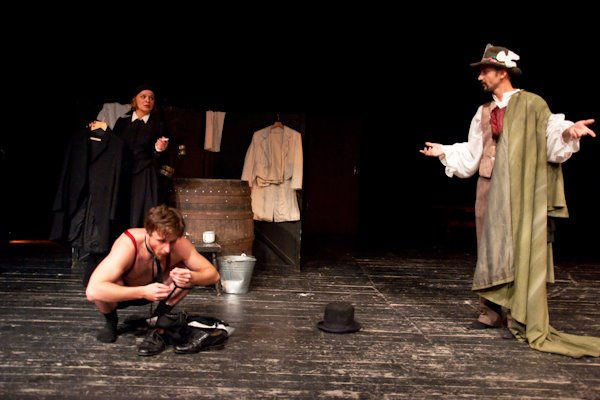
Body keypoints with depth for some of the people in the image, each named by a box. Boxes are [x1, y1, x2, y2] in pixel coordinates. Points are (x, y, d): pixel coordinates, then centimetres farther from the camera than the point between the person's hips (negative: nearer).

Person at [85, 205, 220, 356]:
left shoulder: (180, 245, -27)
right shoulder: (128, 245, -39)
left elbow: (213, 274, -21)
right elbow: (92, 291, -48)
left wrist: (191, 277, -43)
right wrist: (143, 292, -51)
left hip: (152, 291, 3)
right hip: (123, 293, -2)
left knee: (186, 271, -24)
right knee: (102, 291, -37)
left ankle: (158, 330, -12)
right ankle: (111, 322, -1)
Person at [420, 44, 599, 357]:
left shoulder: (532, 105, -1)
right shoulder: (484, 113, 16)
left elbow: (551, 143, -8)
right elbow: (471, 155, 20)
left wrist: (568, 132, -27)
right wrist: (444, 152, 19)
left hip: (522, 190, -5)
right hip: (490, 190, 6)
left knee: (521, 249, -6)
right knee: (490, 249, 6)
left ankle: (521, 319, -1)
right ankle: (491, 312, 13)